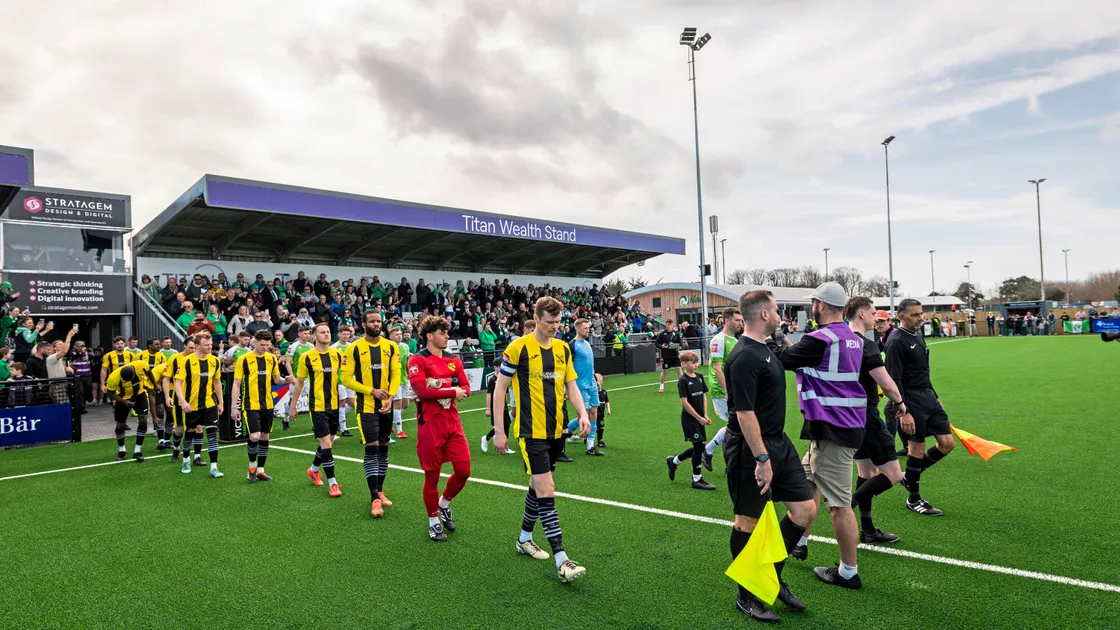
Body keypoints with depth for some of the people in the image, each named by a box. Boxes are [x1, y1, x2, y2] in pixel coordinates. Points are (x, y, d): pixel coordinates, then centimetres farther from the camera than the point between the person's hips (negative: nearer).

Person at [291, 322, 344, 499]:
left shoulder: (337, 354, 3)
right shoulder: (306, 357, -6)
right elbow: (299, 382, 3)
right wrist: (292, 406, 6)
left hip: (334, 405, 5)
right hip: (317, 406, -4)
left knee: (329, 442, 15)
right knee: (325, 443, -9)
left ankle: (314, 469, 41)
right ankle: (332, 483, -1)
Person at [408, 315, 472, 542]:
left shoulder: (454, 360, 13)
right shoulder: (417, 360, -7)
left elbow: (466, 387, 8)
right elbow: (421, 390, -19)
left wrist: (460, 392, -15)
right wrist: (452, 391, -13)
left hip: (453, 423, 6)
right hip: (430, 426, -5)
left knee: (463, 470, 3)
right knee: (432, 475, 3)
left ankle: (443, 504, 31)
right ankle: (433, 522, 23)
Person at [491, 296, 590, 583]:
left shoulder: (563, 348, 7)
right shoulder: (518, 347, -10)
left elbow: (571, 385, 13)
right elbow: (500, 388, -6)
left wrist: (582, 414, -4)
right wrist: (499, 430, -7)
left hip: (555, 431, 6)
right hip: (531, 431, -6)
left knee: (538, 486, 18)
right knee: (546, 490, -11)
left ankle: (524, 539, 37)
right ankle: (561, 561, -8)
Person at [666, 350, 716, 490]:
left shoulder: (699, 378, 7)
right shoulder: (683, 380, -14)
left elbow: (704, 396, 11)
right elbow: (684, 402, -16)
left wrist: (705, 415, 2)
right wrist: (699, 418, -14)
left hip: (699, 418, 7)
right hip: (689, 418, -7)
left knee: (698, 447, 12)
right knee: (698, 447, -3)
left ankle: (673, 461, 32)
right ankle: (697, 480, 11)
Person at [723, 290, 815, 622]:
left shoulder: (764, 349, 10)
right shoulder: (745, 357, -21)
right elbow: (744, 413, -24)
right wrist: (762, 459, -23)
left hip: (778, 442, 10)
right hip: (751, 448, -10)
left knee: (805, 509, 10)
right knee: (748, 521, 5)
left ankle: (772, 577, 27)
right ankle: (747, 596, 22)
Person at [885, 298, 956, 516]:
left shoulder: (918, 336, 13)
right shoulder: (896, 342, -15)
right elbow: (894, 380, -19)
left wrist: (935, 397, 22)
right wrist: (904, 412, -22)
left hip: (928, 397, 9)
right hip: (911, 401, -9)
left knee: (948, 443, 7)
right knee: (917, 448, -1)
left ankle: (909, 476, 24)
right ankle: (914, 500, 15)